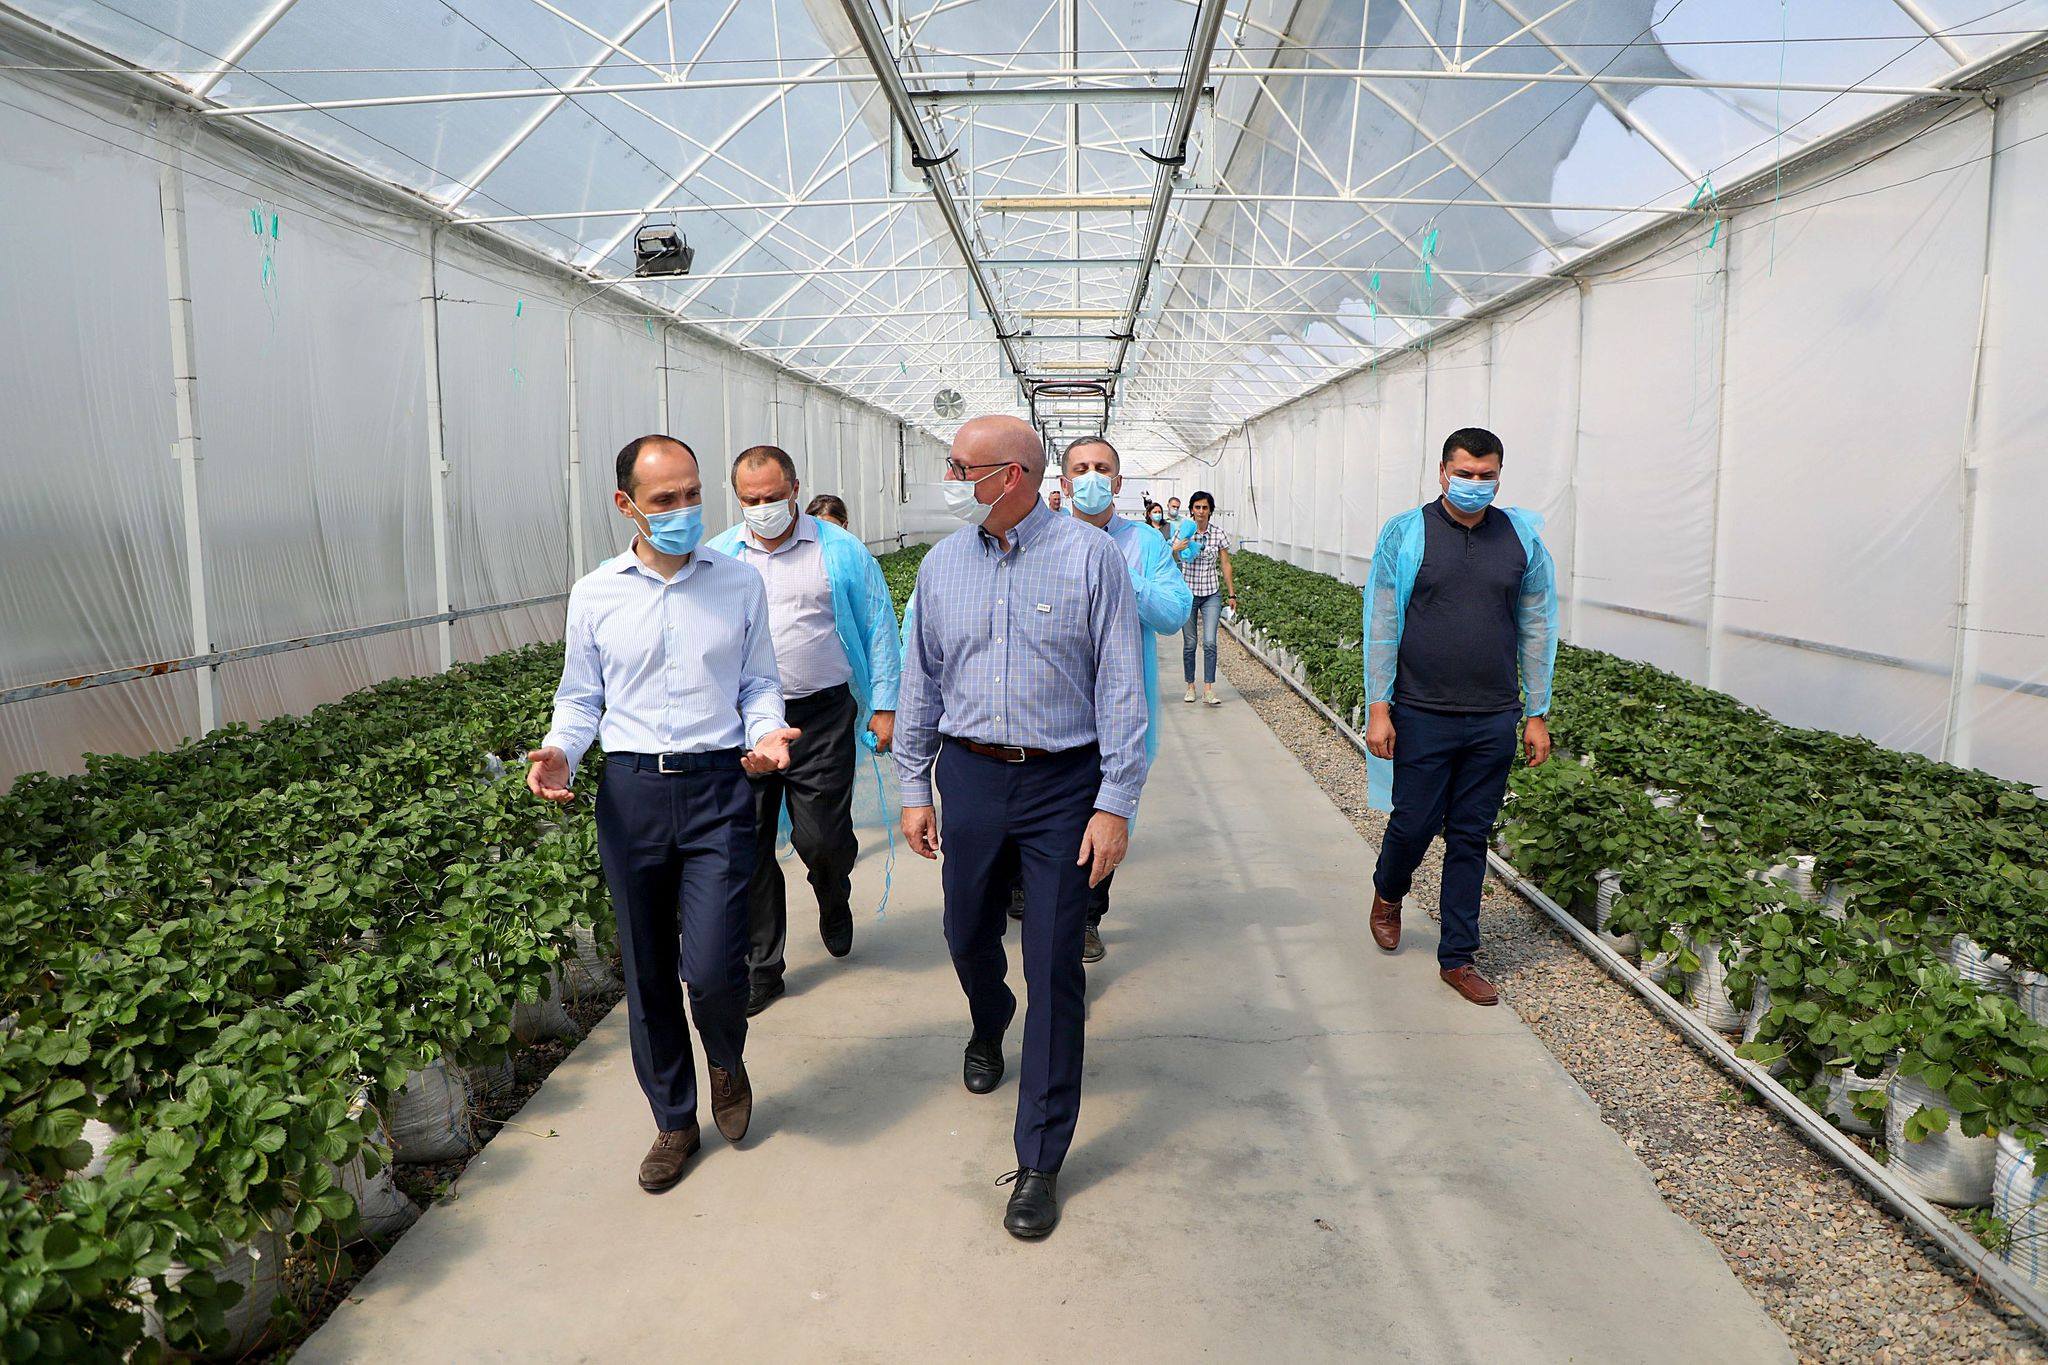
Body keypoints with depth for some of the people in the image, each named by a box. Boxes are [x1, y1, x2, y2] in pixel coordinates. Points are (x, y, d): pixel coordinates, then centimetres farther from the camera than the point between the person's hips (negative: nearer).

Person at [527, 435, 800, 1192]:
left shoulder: (740, 583, 3)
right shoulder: (594, 595, 4)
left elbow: (759, 682, 9)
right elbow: (581, 697, 10)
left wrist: (766, 731, -11)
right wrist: (559, 751, -10)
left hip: (718, 788, -1)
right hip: (631, 790, 2)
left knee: (710, 966, -10)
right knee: (647, 971, 11)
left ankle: (727, 1062, 27)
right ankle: (674, 1121, 31)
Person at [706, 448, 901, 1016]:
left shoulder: (841, 551, 1)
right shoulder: (716, 557, 7)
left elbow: (880, 629, 4)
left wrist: (884, 706, -1)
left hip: (821, 718, -2)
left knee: (823, 839, -2)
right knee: (749, 846, 4)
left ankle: (835, 902, 35)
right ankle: (762, 965, 18)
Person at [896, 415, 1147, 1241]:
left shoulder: (1089, 557, -8)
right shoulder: (942, 564, 5)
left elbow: (1121, 689, -8)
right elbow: (920, 682, 11)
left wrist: (1115, 804, -12)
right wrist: (914, 787, 9)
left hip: (1064, 782, -4)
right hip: (971, 776, 4)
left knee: (1054, 968, -1)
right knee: (968, 935, 18)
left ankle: (1040, 1159, 11)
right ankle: (987, 1030, 53)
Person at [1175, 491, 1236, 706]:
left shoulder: (1219, 534, 1)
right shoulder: (1183, 533, -2)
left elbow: (1225, 565, 7)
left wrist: (1231, 594, 8)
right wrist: (1175, 549, -25)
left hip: (1211, 594, 0)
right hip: (1187, 593, 0)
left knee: (1210, 642, -10)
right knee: (1189, 643, 5)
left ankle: (1208, 689, -8)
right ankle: (1190, 687, 18)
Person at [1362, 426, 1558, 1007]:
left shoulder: (1522, 537, 5)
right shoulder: (1406, 534, -3)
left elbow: (1537, 628, 9)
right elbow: (1382, 625, -3)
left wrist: (1537, 714, 8)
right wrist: (1379, 709, -8)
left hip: (1494, 720, 3)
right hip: (1422, 715, -2)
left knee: (1470, 837, 8)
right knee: (1413, 824, 3)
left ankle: (1458, 958, 20)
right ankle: (1388, 893, 37)